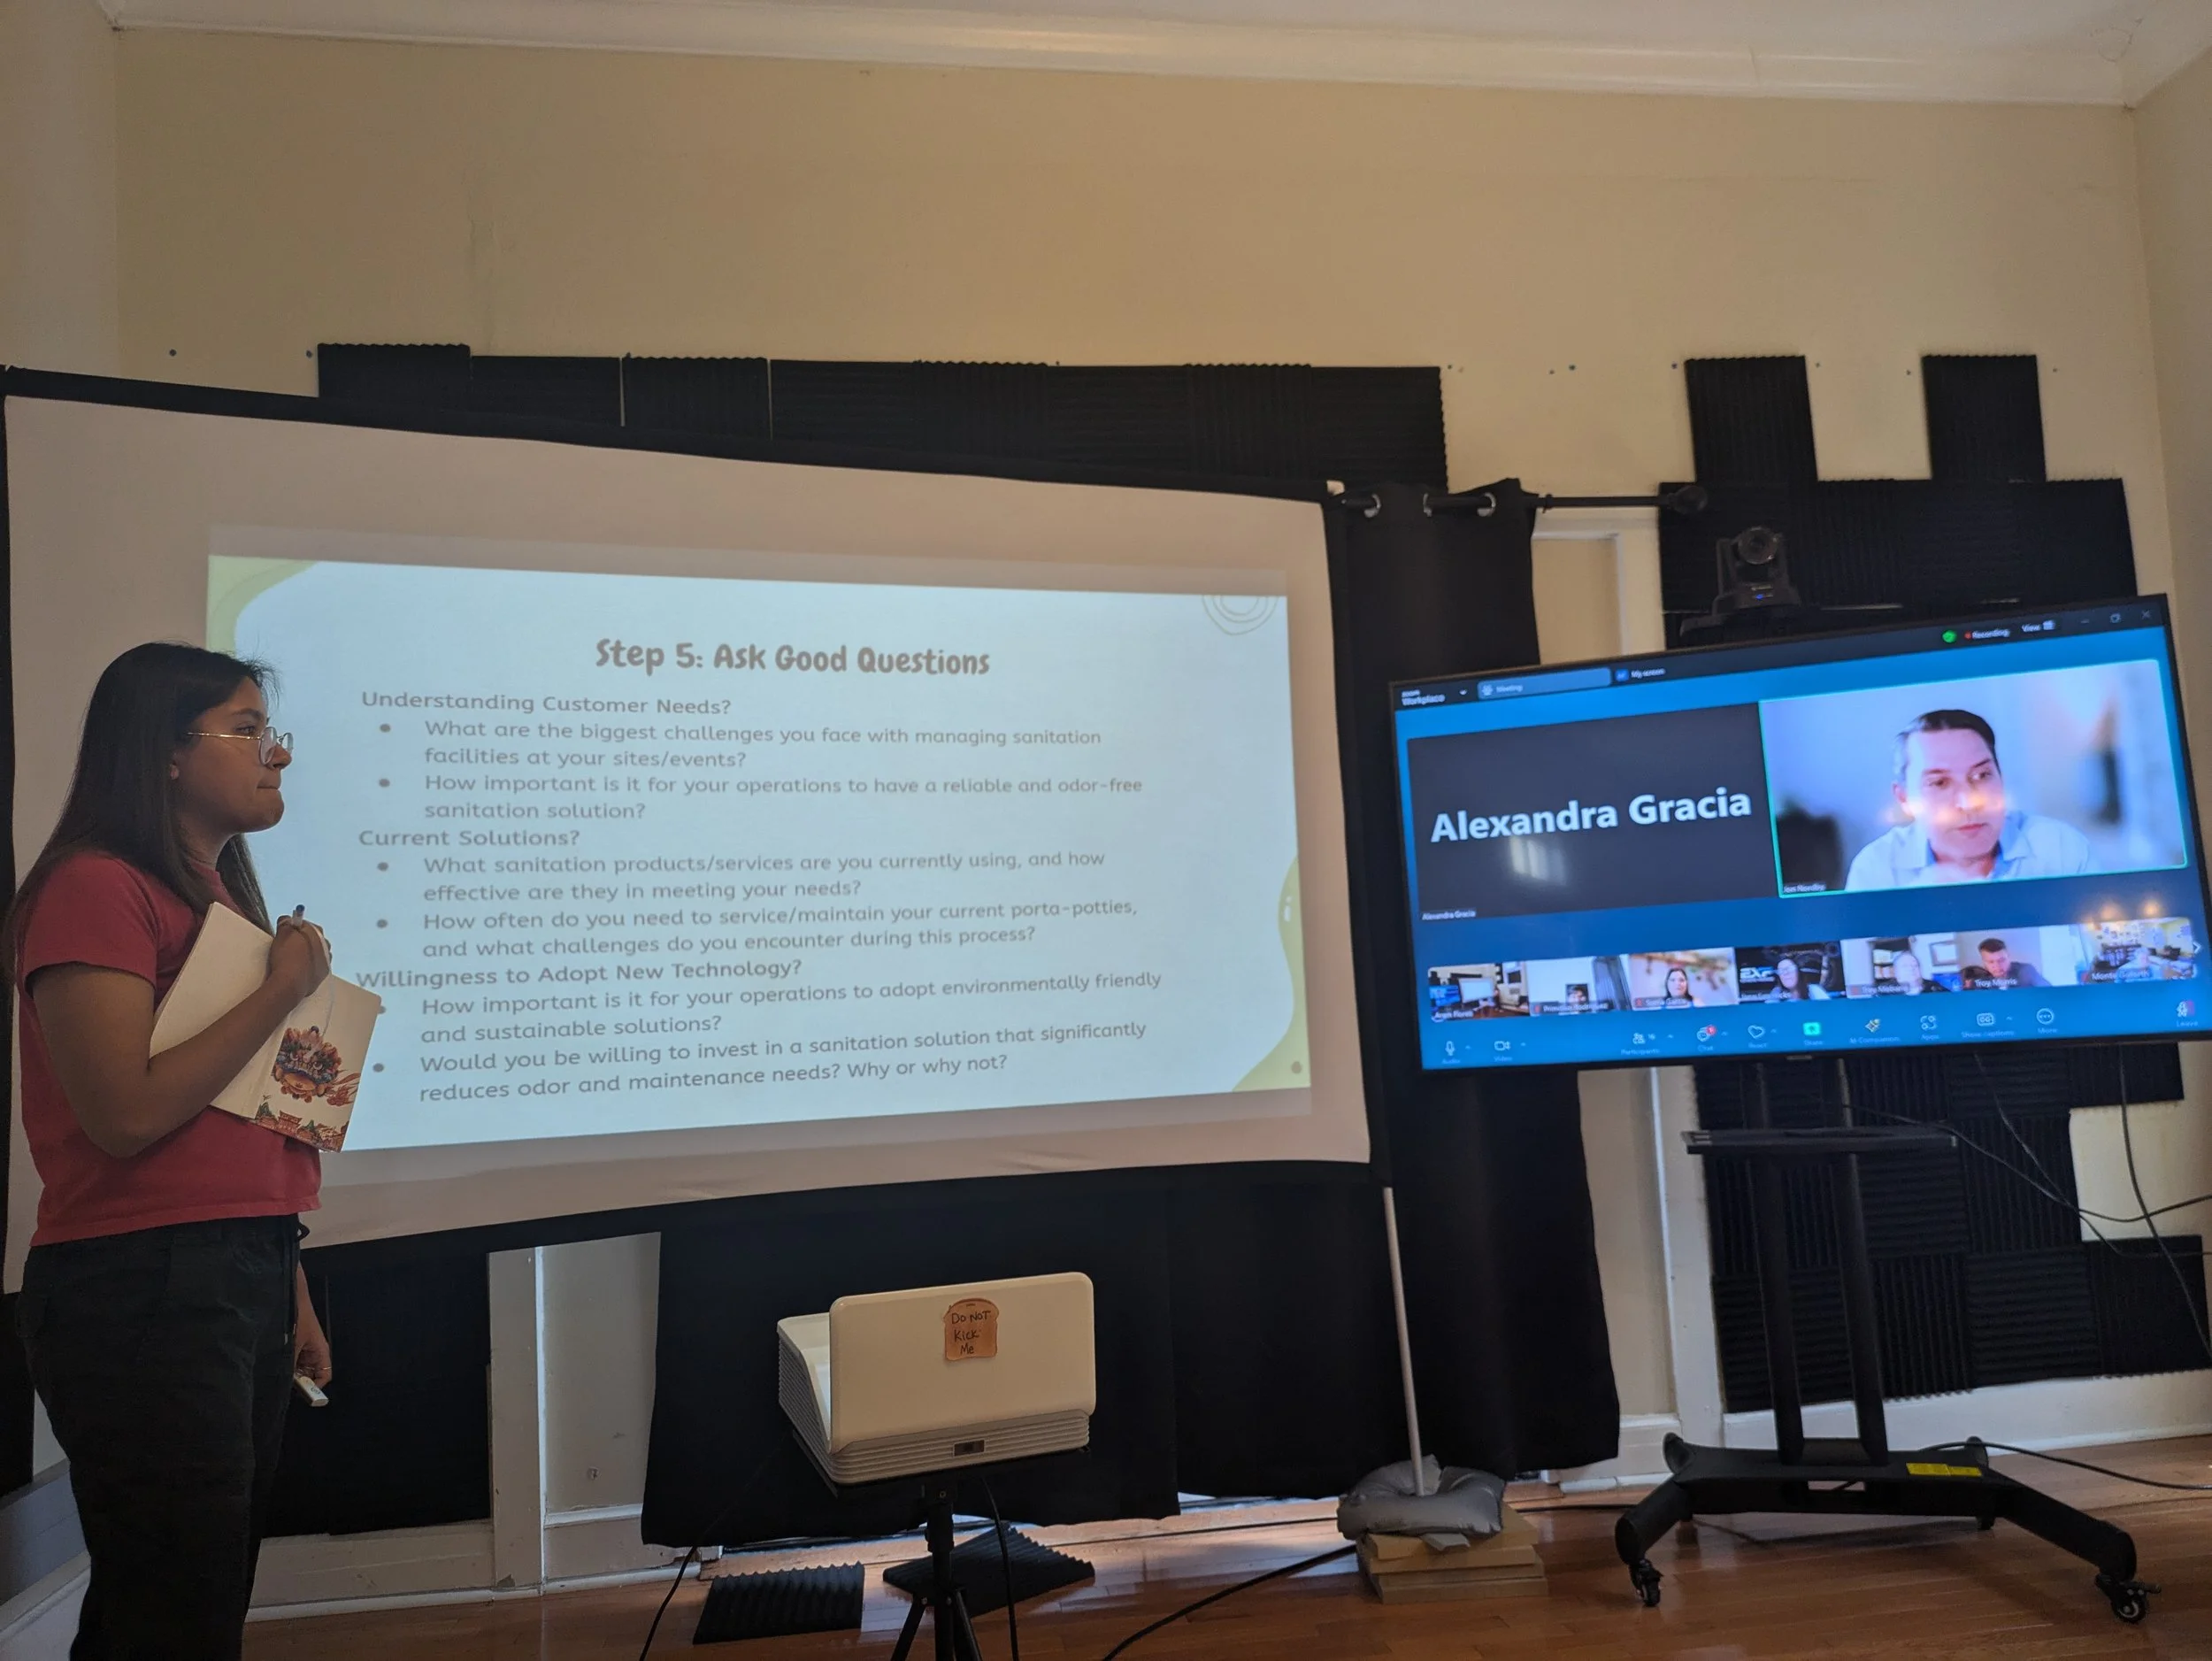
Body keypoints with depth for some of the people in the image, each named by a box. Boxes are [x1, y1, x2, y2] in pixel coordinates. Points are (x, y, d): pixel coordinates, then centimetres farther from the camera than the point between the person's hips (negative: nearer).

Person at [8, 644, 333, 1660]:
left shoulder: (222, 896, 16)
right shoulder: (96, 888, -11)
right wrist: (285, 990, -12)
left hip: (247, 1282, 9)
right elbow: (127, 1115, -20)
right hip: (144, 1294, -9)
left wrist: (292, 1299, 17)